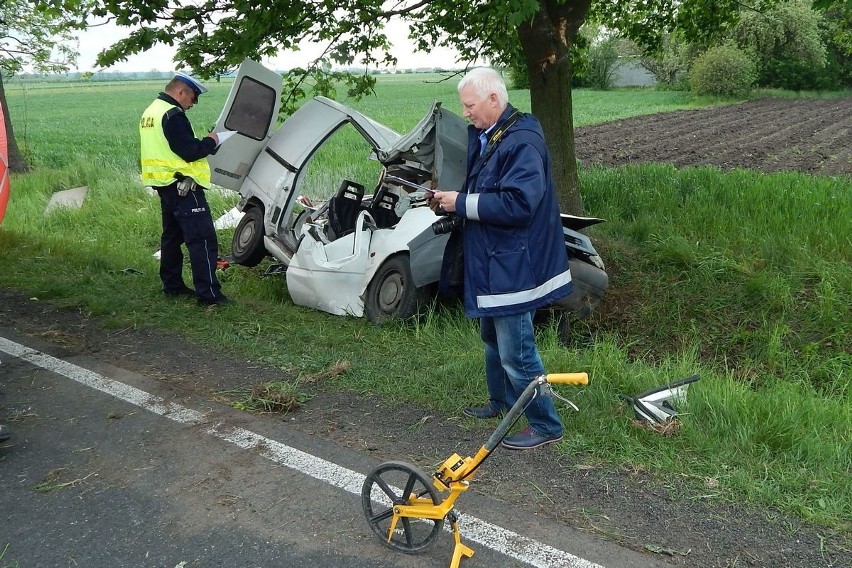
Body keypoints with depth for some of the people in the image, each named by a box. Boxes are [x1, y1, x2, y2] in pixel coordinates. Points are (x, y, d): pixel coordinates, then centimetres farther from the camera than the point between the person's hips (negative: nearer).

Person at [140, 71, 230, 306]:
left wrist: (201, 143, 11)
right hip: (182, 186, -11)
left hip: (164, 184, 11)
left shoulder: (150, 112, 16)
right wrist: (210, 141, -5)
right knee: (203, 239, -10)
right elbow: (190, 152, -21)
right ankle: (208, 294, -12)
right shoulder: (173, 114, -16)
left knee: (172, 236, 19)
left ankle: (172, 285, 27)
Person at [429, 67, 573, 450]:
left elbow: (517, 203, -31)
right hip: (489, 260, 11)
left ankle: (545, 425, 13)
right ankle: (501, 402, 43)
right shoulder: (483, 137, 9)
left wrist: (461, 203, -23)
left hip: (511, 265, -10)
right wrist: (451, 201, 0)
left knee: (516, 351, -4)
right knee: (492, 337, 24)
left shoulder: (523, 142, -21)